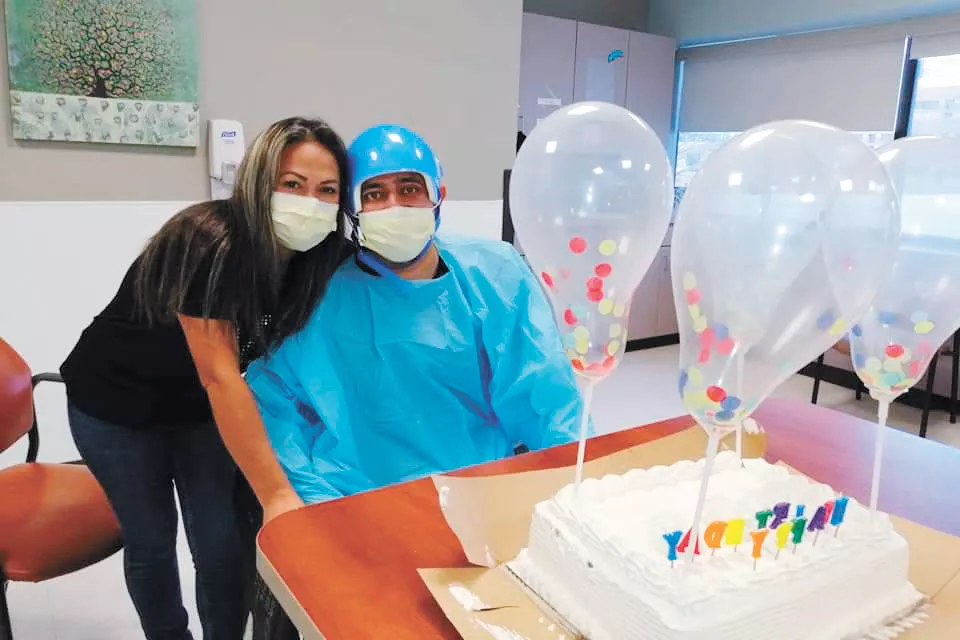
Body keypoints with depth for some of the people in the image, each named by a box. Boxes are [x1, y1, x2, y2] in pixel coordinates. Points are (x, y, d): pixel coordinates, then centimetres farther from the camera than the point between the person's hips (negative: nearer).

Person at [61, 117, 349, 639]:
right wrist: (277, 494, -35)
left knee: (225, 539, -1)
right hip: (115, 404, -4)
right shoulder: (208, 242, -33)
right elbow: (219, 377, -35)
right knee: (152, 539, 9)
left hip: (199, 406, 4)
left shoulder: (316, 255, -15)